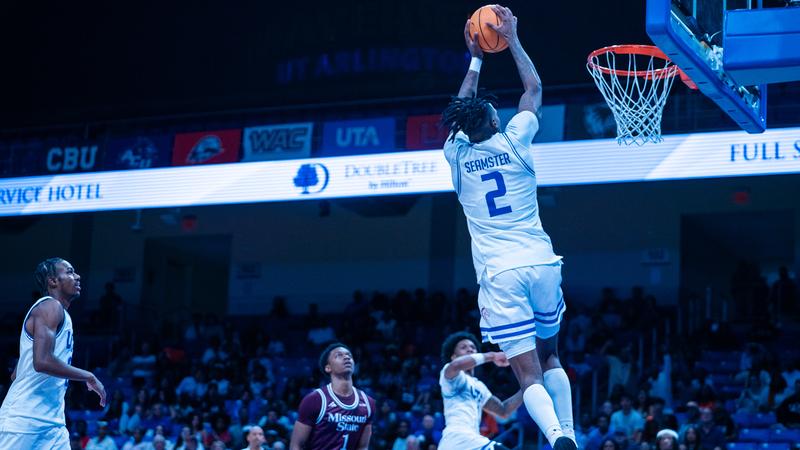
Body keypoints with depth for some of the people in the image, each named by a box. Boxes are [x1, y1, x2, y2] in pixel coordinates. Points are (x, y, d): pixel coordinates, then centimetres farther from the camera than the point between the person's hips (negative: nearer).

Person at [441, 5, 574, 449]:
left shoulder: (457, 154, 7)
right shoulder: (514, 141, 3)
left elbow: (460, 111, 28)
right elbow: (534, 87, 20)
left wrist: (476, 59, 36)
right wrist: (512, 39, 27)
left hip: (499, 274, -1)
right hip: (541, 263, 1)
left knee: (529, 375, -5)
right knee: (550, 357, 22)